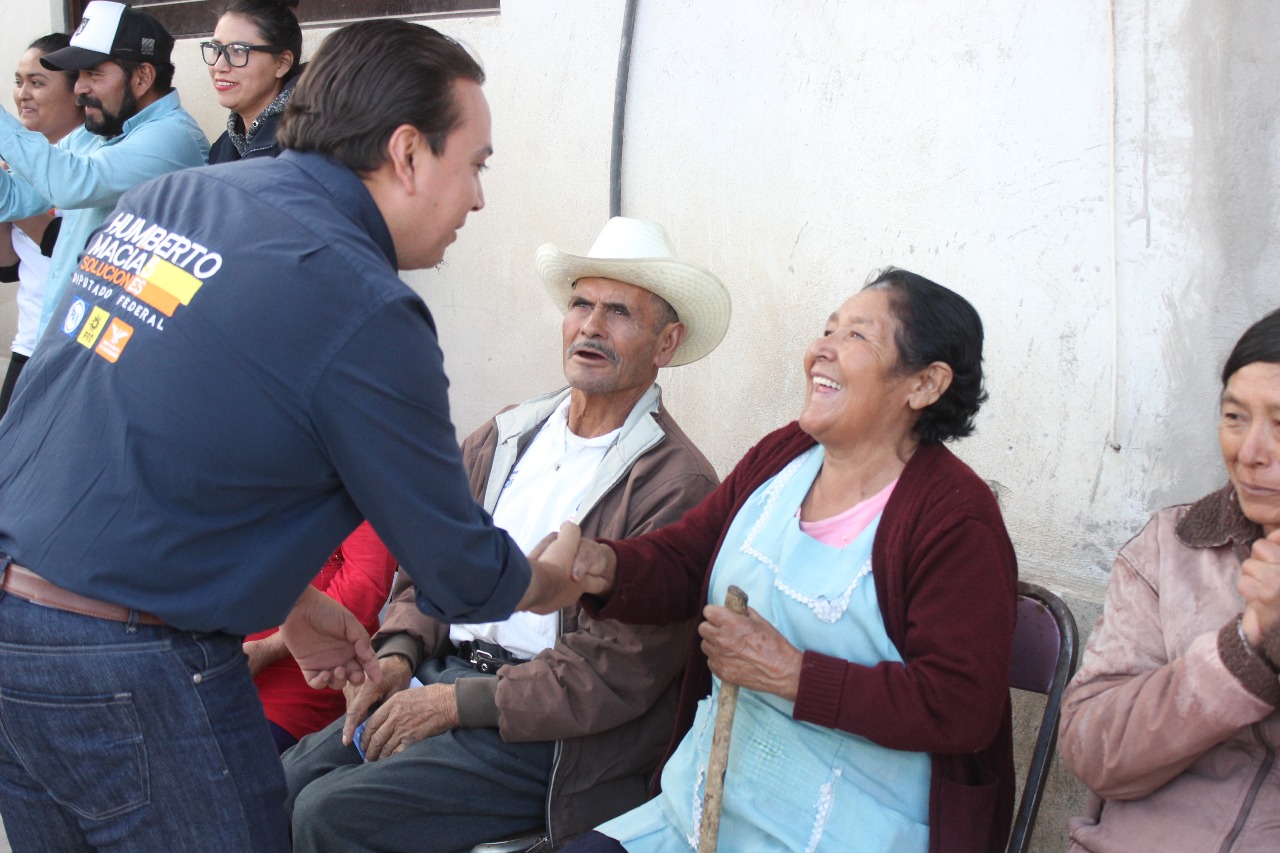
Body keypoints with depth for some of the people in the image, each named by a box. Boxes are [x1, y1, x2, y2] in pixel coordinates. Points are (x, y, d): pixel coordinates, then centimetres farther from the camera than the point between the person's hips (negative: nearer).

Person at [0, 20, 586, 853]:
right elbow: (460, 576, -7)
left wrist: (291, 603, 22)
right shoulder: (363, 311, -16)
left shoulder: (161, 197, 6)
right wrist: (557, 580, 16)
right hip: (129, 680, -8)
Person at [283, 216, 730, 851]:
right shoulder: (505, 436, 10)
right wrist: (399, 652, -4)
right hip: (446, 674, 7)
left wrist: (458, 703, -16)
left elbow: (620, 672, -17)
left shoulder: (677, 485, -13)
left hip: (549, 729, -7)